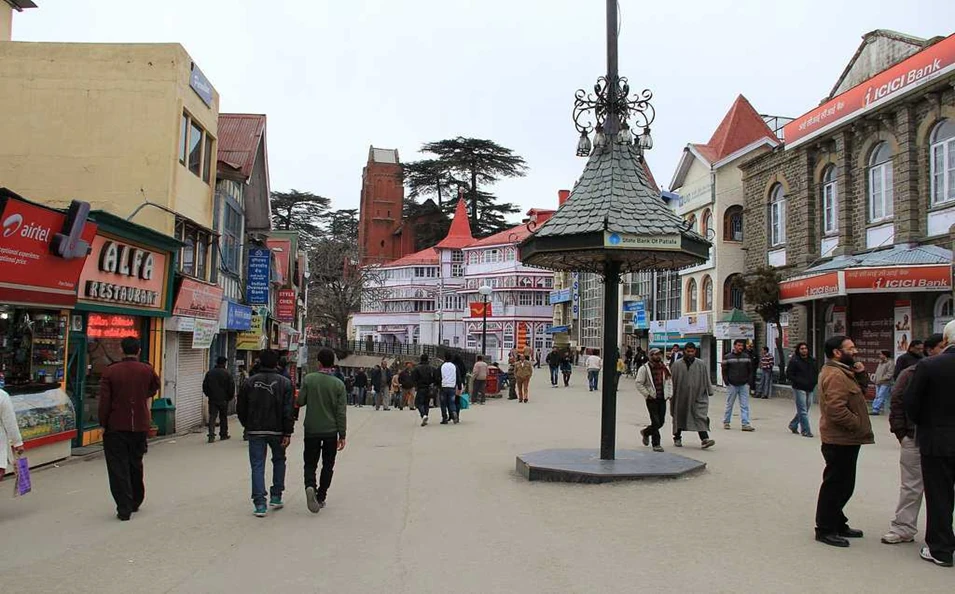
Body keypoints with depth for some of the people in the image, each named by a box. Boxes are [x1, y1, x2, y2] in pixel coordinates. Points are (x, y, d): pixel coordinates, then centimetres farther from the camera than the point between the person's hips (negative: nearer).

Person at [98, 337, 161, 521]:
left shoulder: (110, 372, -8)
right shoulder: (147, 370, -2)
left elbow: (104, 401, -9)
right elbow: (154, 388, 18)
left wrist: (103, 424, 1)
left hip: (116, 427, -3)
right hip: (140, 426, 3)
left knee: (118, 468, 3)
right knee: (136, 465, 19)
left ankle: (124, 509, 0)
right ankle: (135, 502, 32)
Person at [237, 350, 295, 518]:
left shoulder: (250, 382, 1)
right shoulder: (284, 382, -5)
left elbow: (240, 408, 6)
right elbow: (289, 411, -11)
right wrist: (288, 433, -9)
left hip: (255, 431, 1)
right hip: (277, 430, -1)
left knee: (257, 465, 3)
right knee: (279, 461, 20)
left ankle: (260, 504, -3)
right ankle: (276, 497, 21)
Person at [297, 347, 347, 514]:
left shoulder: (308, 379, -8)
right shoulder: (338, 384, -7)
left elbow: (300, 402, -3)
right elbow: (341, 412, -6)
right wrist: (342, 435, 0)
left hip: (311, 430, 0)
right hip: (331, 431, 0)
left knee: (310, 463, 9)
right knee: (328, 465, 14)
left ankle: (310, 486, -19)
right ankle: (321, 497, 15)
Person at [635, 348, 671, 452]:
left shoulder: (664, 367, 9)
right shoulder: (644, 368, -7)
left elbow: (669, 381, 18)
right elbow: (639, 384, -7)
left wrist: (670, 394, 7)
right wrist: (647, 394, -12)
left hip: (662, 399, 5)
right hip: (651, 399, -5)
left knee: (661, 422, 8)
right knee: (655, 422, -6)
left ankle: (646, 432, 35)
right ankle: (656, 444, 5)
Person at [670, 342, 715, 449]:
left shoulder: (701, 364, 4)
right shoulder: (676, 365, -2)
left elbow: (706, 380, 8)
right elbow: (672, 380, 0)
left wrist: (709, 392, 4)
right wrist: (671, 394, -2)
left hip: (698, 396, 0)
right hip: (681, 397, 0)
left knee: (701, 417, -10)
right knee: (679, 418, 11)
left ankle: (704, 439, -17)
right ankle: (677, 438, 27)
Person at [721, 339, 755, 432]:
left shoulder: (746, 357, 7)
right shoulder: (727, 357, -1)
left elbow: (750, 370, 12)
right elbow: (724, 371, 1)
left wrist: (748, 381, 2)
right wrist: (727, 382, -7)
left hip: (744, 385, 2)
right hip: (732, 385, -2)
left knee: (745, 406, -2)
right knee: (729, 405, 7)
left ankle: (746, 424, -2)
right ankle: (726, 422, 19)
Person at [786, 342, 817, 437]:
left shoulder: (812, 361, 12)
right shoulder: (794, 361, -5)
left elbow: (816, 373, 21)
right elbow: (789, 374, -7)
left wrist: (814, 382, 3)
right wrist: (799, 382, -16)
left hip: (810, 389, 6)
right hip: (799, 389, -6)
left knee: (803, 410, 12)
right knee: (803, 411, -7)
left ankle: (793, 425, 29)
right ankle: (806, 431, -3)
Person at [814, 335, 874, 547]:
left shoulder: (843, 372, 16)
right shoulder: (835, 375, -20)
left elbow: (860, 392, 18)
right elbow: (837, 409, -28)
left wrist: (861, 375, 2)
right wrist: (858, 425, -17)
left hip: (845, 439, 11)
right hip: (840, 440, -11)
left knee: (842, 484, 19)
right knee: (836, 484, -3)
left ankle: (837, 524, 31)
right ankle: (825, 530, 7)